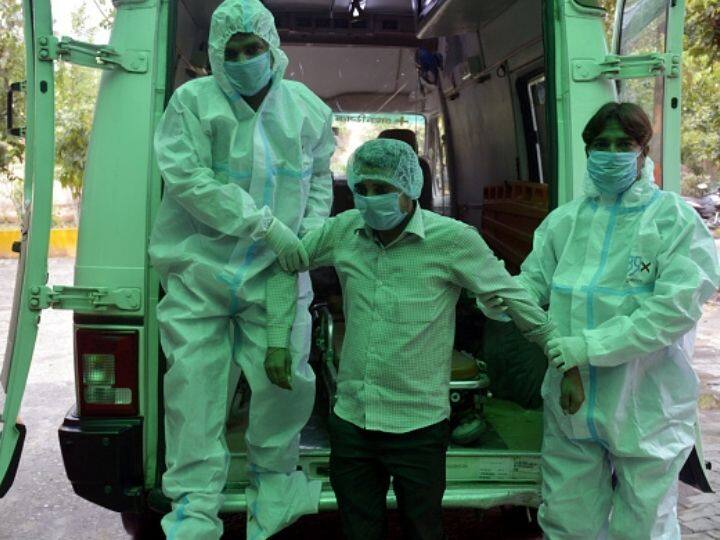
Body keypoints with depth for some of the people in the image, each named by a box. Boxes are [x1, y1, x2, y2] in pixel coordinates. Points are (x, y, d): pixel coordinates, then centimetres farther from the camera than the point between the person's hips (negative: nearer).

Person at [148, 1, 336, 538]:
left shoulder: (306, 108, 9)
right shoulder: (193, 101, -2)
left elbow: (320, 176, 22)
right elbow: (187, 177, -14)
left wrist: (310, 232, 5)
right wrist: (265, 225, -19)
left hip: (276, 273, 2)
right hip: (200, 272, -2)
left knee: (285, 380, 3)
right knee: (195, 384, -1)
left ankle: (272, 483, 30)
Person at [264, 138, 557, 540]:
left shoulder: (451, 239, -13)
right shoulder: (343, 230, -2)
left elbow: (512, 297, -5)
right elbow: (287, 263, 13)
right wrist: (279, 339, 7)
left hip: (419, 427, -3)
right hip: (350, 420, 3)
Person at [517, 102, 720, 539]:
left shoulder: (675, 219, -8)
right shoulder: (566, 220, 5)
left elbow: (677, 306, -18)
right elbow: (533, 285, 9)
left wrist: (592, 346, -23)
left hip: (647, 409, -3)